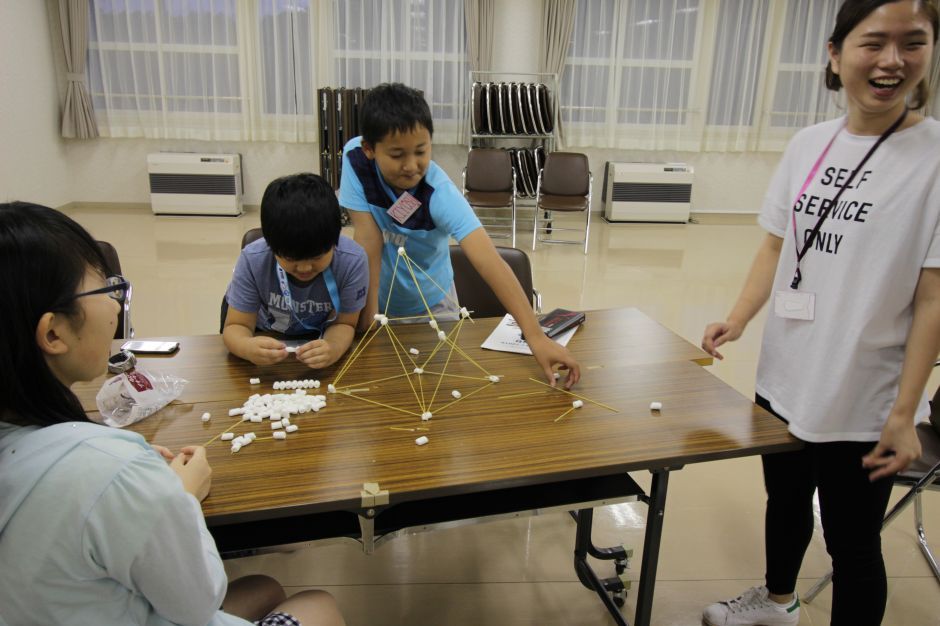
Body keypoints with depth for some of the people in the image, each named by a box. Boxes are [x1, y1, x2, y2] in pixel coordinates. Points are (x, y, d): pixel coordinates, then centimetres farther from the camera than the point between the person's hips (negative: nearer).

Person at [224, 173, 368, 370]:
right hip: (266, 339, 0)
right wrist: (248, 348, -44)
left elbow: (343, 323, -18)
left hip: (320, 340, 0)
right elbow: (236, 326, -20)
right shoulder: (253, 260, -28)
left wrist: (333, 349, -41)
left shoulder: (352, 260, -30)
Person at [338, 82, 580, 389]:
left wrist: (536, 337, -51)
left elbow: (490, 263, -42)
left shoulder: (440, 193, -32)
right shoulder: (355, 159, -25)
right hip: (378, 298, 1)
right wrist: (368, 311, -26)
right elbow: (369, 242, -24)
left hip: (430, 304, -1)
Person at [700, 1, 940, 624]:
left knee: (852, 542, 11)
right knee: (785, 501, 26)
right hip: (783, 378, 6)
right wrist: (738, 318, -7)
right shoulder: (808, 144, 1)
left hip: (864, 399, -5)